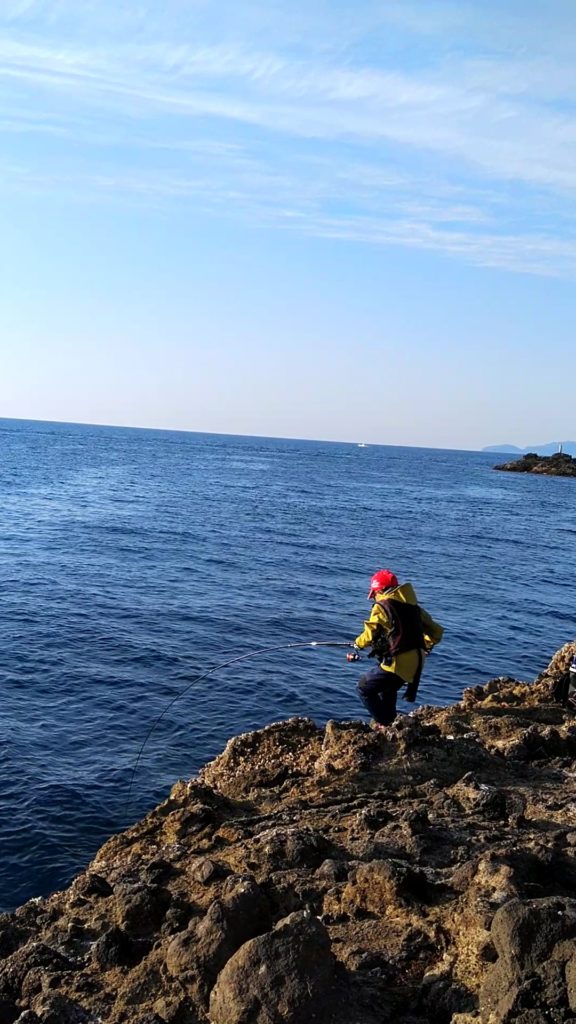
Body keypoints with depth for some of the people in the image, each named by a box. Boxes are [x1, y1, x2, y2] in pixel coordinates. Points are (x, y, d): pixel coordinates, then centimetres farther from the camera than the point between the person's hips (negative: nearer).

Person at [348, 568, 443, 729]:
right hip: (416, 663, 8)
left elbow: (370, 635, -18)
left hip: (397, 664, -8)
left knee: (365, 687, 10)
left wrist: (357, 644, 3)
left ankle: (385, 725, 8)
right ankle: (390, 722, 36)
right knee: (388, 688, 32)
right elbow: (436, 632, 16)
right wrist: (424, 647, 30)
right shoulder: (413, 606, 12)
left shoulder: (382, 607, -10)